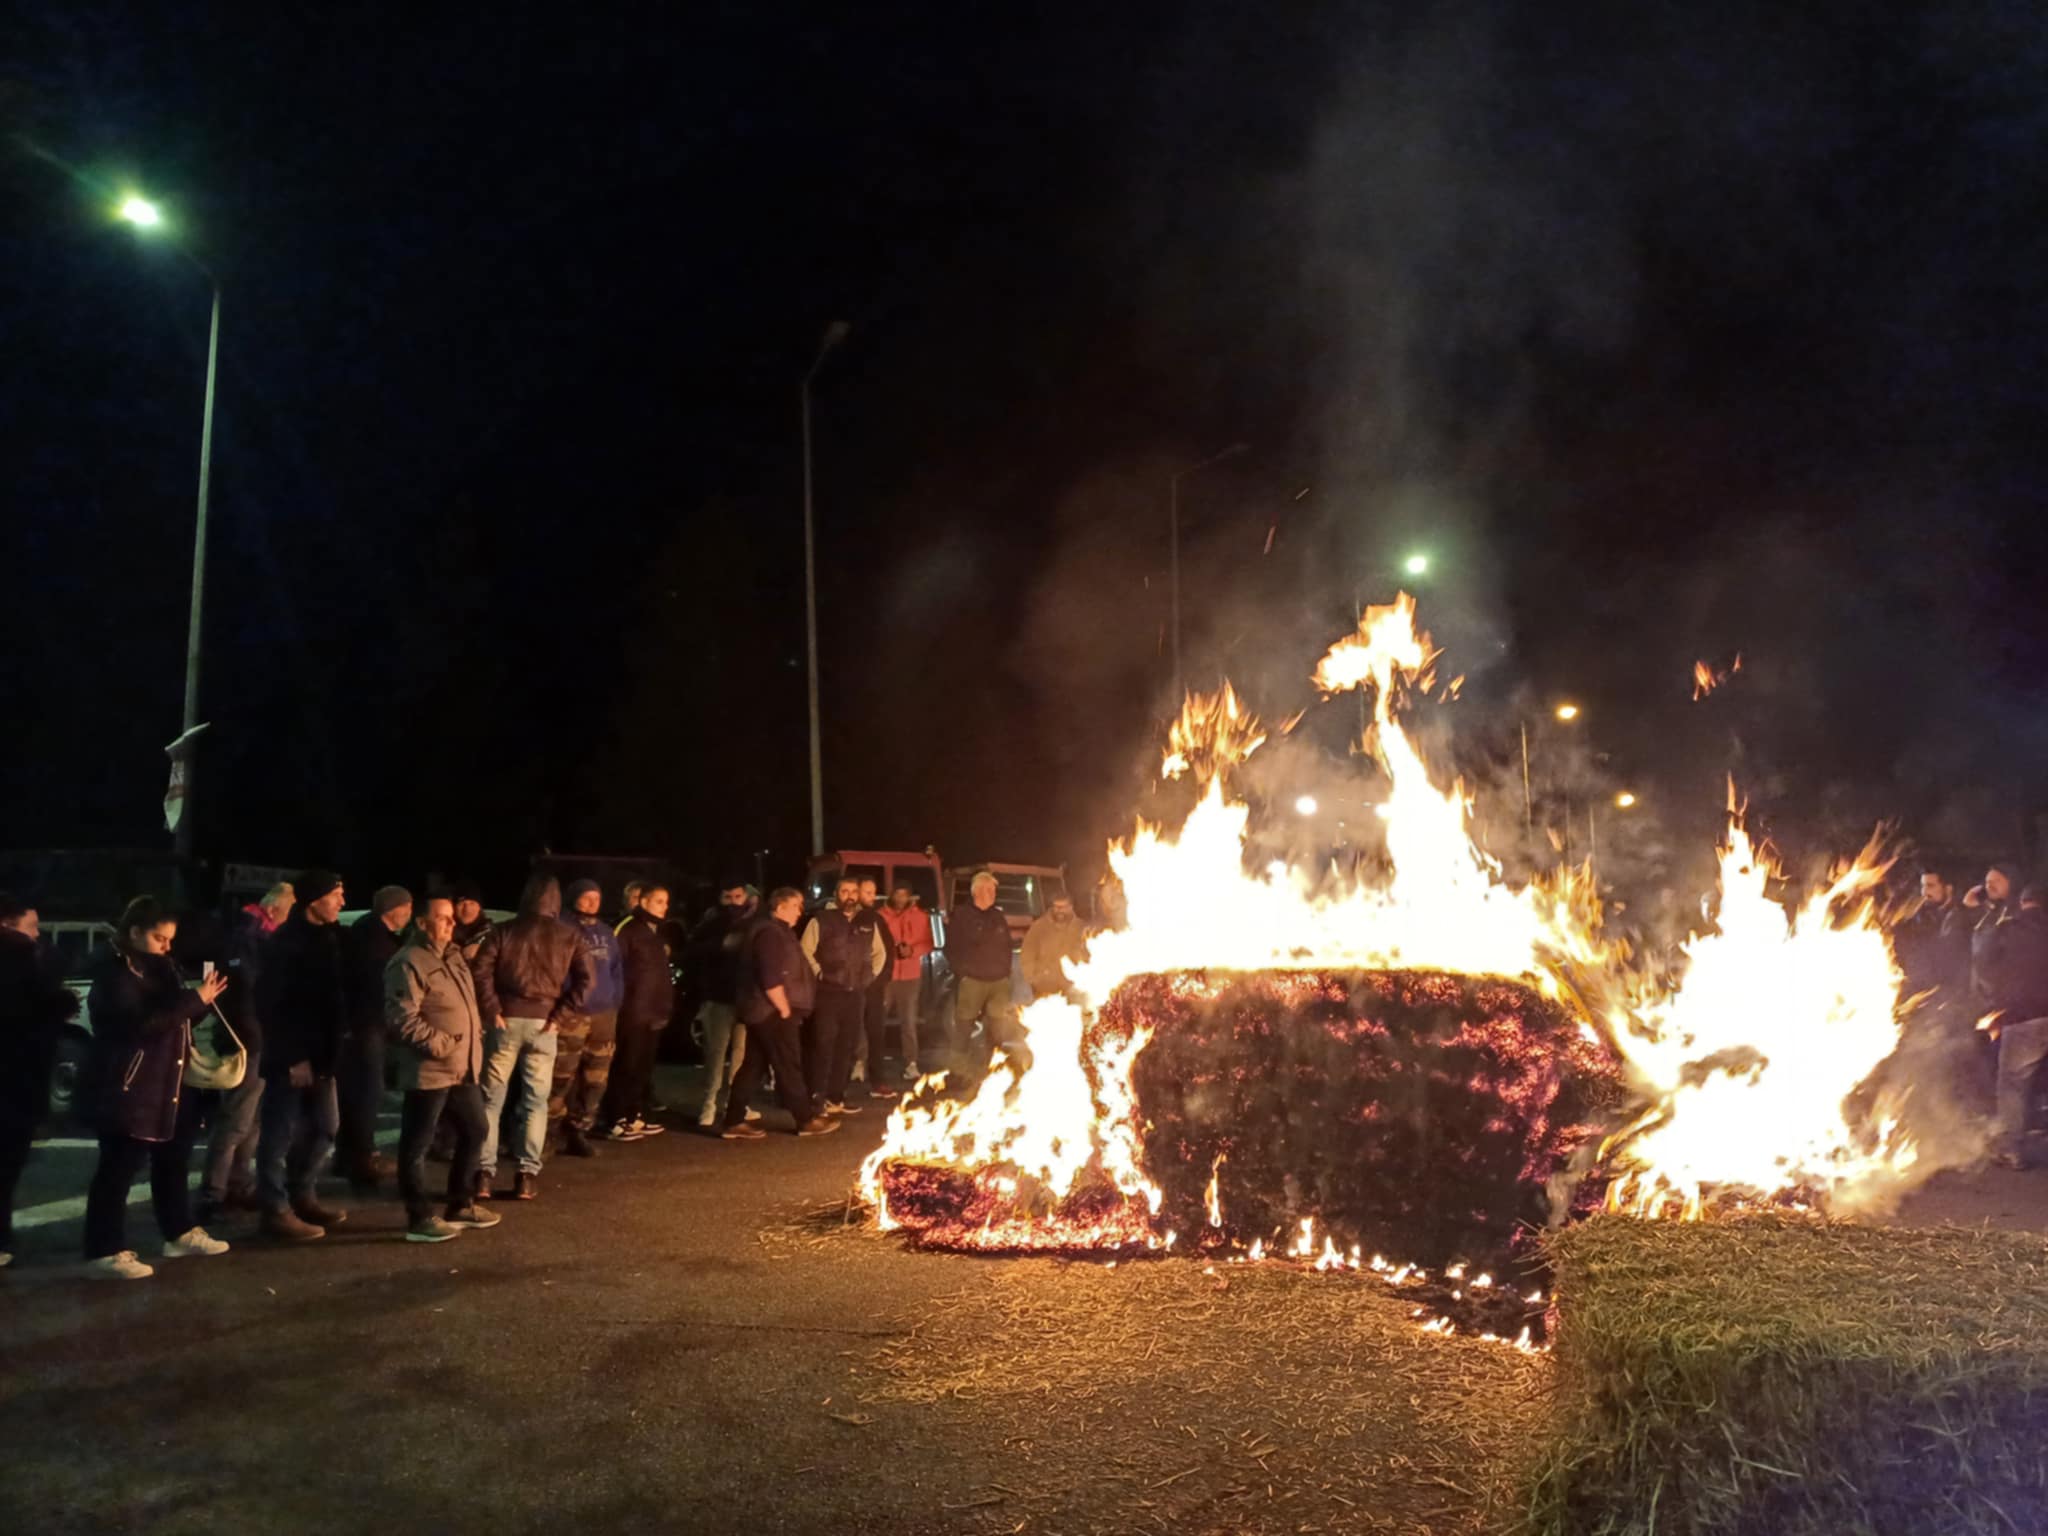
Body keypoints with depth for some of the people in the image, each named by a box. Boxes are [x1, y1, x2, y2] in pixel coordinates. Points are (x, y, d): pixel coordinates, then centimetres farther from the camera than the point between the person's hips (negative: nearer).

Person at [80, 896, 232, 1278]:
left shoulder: (157, 970, 14)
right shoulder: (115, 973, -13)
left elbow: (174, 1017, 19)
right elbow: (142, 1025, -25)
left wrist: (201, 999, 0)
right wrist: (195, 999, -25)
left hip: (168, 1083, 9)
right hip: (129, 1087, -9)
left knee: (172, 1162, 17)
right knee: (119, 1169, -5)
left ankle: (180, 1233, 28)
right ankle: (105, 1252, 0)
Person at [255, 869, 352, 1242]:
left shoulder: (327, 936, 9)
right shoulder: (287, 941, -16)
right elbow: (271, 1004, -18)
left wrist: (333, 1045, 6)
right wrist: (292, 1057, -18)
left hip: (319, 1052, 9)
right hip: (290, 1057, -9)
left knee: (324, 1127, 16)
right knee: (281, 1134, 1)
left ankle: (303, 1197, 29)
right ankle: (276, 1210, 10)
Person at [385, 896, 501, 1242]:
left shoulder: (453, 955, 14)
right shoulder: (409, 963, -15)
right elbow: (403, 1018, -22)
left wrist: (476, 1037, 14)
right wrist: (440, 1045, -21)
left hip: (464, 1067, 10)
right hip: (429, 1070, -10)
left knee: (474, 1131, 18)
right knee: (417, 1144, 2)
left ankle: (460, 1206, 30)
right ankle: (419, 1218, 11)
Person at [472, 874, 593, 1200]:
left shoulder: (503, 931, 4)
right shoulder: (568, 936, 6)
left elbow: (480, 970, -9)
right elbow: (584, 980, -4)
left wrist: (491, 1010, -5)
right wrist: (560, 1015, -2)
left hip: (507, 1020, 0)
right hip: (543, 1023, 1)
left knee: (491, 1099, 7)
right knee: (535, 1101, 8)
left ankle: (485, 1174, 4)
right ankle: (528, 1176, 5)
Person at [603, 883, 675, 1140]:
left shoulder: (660, 930, 16)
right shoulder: (628, 927, -11)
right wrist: (618, 999, -18)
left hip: (654, 1011, 9)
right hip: (632, 1011, -8)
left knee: (644, 1068, 14)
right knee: (626, 1067, -5)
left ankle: (636, 1116, 22)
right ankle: (616, 1122, 0)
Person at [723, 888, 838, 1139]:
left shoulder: (776, 932, 18)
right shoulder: (770, 933, -16)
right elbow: (771, 979, -24)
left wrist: (785, 1009, 17)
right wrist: (785, 1010, -16)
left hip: (763, 1012, 11)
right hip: (772, 1012, -11)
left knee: (753, 1067, 10)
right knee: (789, 1067, -3)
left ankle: (734, 1122, 11)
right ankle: (806, 1120, 4)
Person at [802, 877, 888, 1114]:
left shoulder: (869, 922, 11)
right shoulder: (821, 920, -4)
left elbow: (880, 952, 23)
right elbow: (805, 952, -7)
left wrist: (871, 974, 13)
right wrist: (819, 974, -8)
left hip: (856, 994, 5)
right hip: (828, 993, -5)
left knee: (847, 1047, 10)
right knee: (822, 1046, -6)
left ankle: (835, 1098, 20)